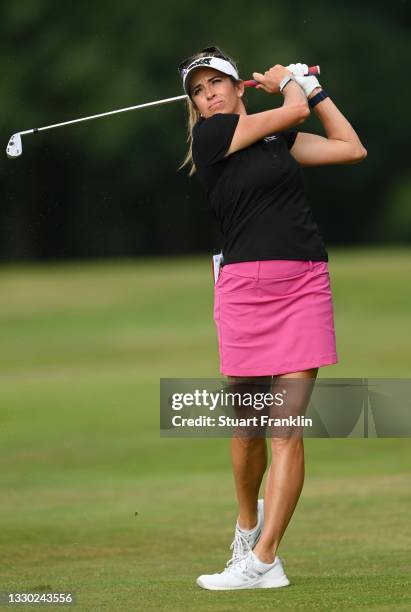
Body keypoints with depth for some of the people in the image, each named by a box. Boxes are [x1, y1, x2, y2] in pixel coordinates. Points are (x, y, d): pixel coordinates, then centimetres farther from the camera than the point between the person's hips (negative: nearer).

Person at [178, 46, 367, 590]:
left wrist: (312, 86, 22)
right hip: (244, 284, -3)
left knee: (286, 427, -6)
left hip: (304, 283, 3)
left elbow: (351, 148, 19)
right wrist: (286, 81, 21)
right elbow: (294, 111, 1)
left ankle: (262, 560, -7)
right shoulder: (210, 135, 1)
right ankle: (248, 522, 31)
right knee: (247, 425, 3)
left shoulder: (278, 138, 17)